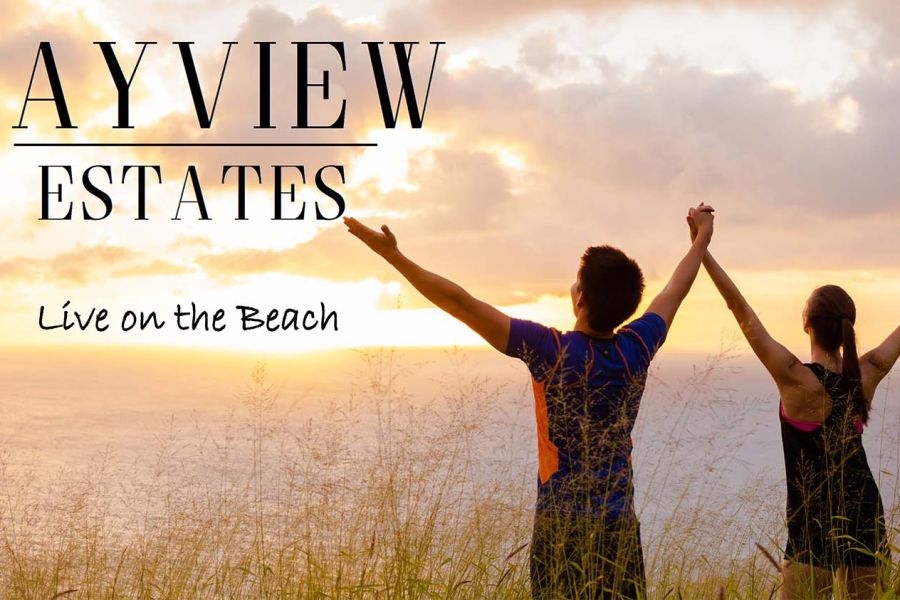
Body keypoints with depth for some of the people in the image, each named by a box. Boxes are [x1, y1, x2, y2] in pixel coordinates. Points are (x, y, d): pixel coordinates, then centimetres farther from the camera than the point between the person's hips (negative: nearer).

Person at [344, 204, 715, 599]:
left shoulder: (553, 351, -14)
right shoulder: (636, 350, -1)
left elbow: (462, 304, -15)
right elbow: (675, 290, 18)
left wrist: (393, 256, -10)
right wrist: (703, 236, 36)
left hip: (560, 525, -4)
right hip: (620, 525, 4)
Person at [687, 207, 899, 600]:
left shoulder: (798, 380, -15)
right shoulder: (867, 376, -2)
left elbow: (742, 311, -15)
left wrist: (702, 249, -13)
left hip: (816, 523, -5)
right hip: (866, 517, 5)